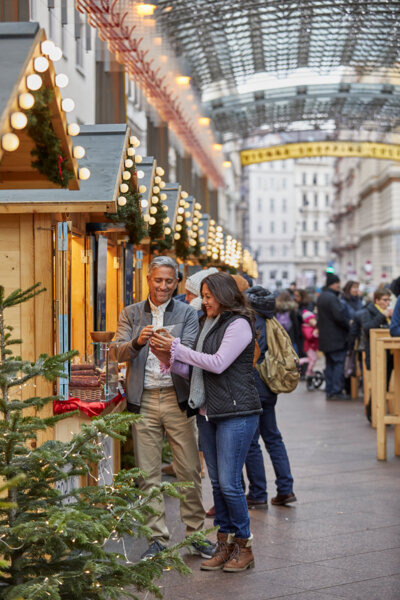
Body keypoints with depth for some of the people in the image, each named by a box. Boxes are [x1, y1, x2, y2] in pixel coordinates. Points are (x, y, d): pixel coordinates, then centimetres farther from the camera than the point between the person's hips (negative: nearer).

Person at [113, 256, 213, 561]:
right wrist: (138, 342, -24)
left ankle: (197, 533, 15)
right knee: (148, 474, 5)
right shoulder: (131, 313, 10)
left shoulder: (187, 313, 5)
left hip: (177, 397, -1)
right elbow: (119, 352, -2)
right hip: (143, 401, 1)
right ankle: (158, 538, 15)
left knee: (190, 470, 1)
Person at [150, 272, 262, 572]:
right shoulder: (208, 324, 15)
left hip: (236, 412, -8)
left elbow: (218, 363, -18)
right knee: (217, 482, 10)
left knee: (229, 483, -7)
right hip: (208, 412, 8)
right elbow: (195, 369, 15)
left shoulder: (239, 324, -10)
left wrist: (178, 348, -12)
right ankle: (224, 544, 19)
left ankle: (244, 546, 7)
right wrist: (169, 359, -1)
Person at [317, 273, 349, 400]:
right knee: (338, 364, -4)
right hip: (336, 337, -9)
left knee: (329, 364, 13)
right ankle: (336, 392, -6)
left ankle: (329, 391, 15)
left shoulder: (321, 297, 14)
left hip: (325, 337, 9)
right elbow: (339, 316, -22)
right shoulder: (332, 298, -18)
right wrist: (348, 326, -8)